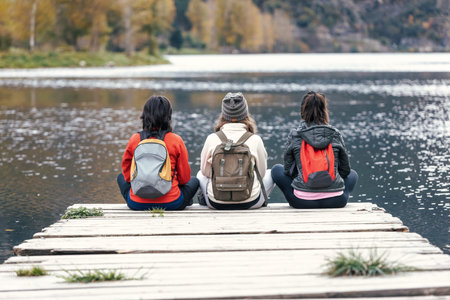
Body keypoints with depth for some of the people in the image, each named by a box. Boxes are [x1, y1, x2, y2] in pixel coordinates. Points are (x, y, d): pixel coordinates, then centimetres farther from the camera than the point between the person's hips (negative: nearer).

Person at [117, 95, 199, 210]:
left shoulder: (134, 139, -5)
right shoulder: (176, 141, -9)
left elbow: (127, 175, 7)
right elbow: (185, 178, 1)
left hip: (137, 204, 0)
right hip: (171, 204, 0)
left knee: (121, 177, 33)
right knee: (194, 181, 30)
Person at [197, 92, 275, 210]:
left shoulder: (212, 139, -7)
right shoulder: (255, 140, -9)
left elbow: (205, 171, 7)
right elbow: (261, 172, 5)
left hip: (216, 203, 2)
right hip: (250, 203, -2)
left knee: (201, 175, 34)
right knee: (270, 174, 28)